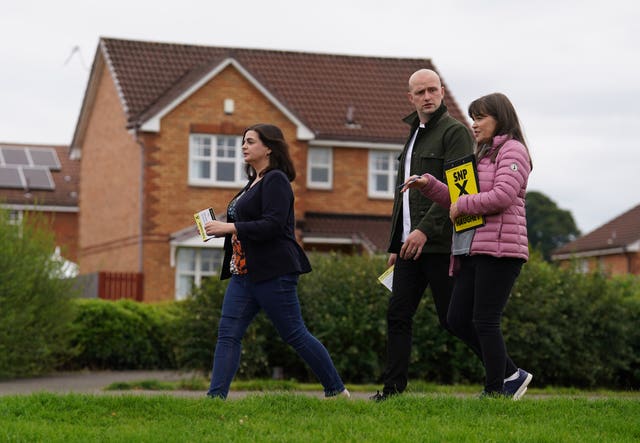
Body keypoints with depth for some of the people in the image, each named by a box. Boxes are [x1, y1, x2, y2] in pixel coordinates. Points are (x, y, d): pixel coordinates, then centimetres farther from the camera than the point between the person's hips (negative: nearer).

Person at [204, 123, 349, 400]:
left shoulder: (276, 180, -10)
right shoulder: (254, 182, 18)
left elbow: (272, 225, -21)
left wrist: (229, 228, -20)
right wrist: (219, 228, 10)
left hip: (273, 273, -9)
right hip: (244, 273, 9)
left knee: (295, 334, -2)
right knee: (228, 333, -2)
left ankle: (336, 390, 10)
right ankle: (216, 395, -4)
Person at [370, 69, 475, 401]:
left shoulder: (454, 132, -6)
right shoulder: (414, 135, 21)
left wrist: (425, 230, -22)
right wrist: (395, 244, 20)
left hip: (439, 243, -8)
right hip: (410, 244, 8)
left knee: (453, 318, -5)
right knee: (398, 315, 3)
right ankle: (393, 387, 6)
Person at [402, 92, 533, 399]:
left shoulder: (512, 150, -4)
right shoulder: (482, 155, 25)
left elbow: (502, 196, -17)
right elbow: (458, 199, 25)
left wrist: (461, 206, -8)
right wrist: (428, 184, 12)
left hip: (500, 250, -10)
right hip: (472, 252, 10)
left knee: (484, 321, -9)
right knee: (458, 320, 5)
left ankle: (496, 391, -1)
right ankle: (510, 375, 14)